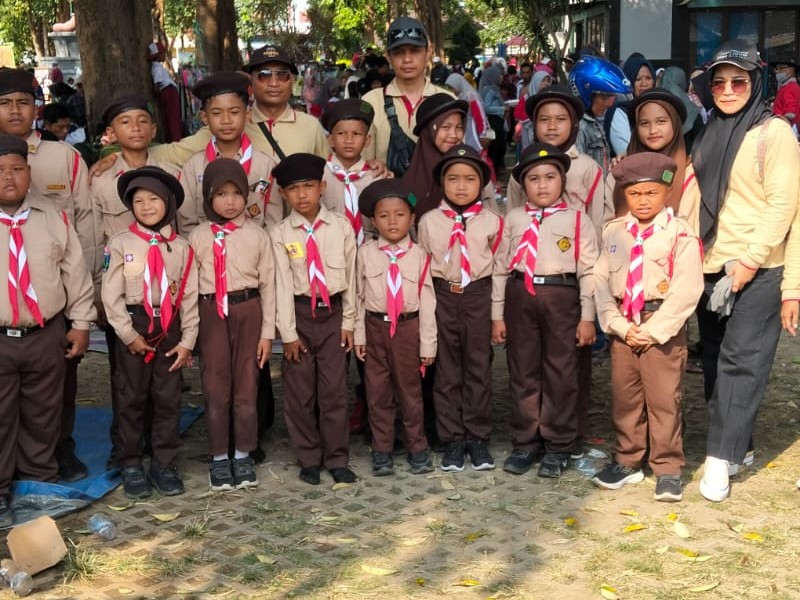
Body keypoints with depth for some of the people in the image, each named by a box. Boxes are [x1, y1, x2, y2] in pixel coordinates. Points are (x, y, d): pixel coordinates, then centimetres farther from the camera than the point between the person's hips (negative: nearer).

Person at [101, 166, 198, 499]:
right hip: (134, 325, -2)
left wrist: (187, 340, -1)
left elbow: (189, 296, 3)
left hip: (169, 326, 2)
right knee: (131, 399, 6)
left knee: (168, 399, 7)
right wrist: (128, 334, -10)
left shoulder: (181, 246, 2)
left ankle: (165, 464, 17)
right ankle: (131, 466, 15)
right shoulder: (121, 243, -4)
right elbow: (111, 294, -6)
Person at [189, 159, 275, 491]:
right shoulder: (198, 236, 3)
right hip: (211, 314, 0)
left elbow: (268, 284, 3)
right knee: (215, 388, 4)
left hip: (248, 311, 0)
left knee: (246, 386, 6)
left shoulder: (257, 235, 2)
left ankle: (243, 455, 18)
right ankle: (219, 457, 15)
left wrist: (267, 332, 1)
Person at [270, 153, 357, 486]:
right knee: (299, 390, 7)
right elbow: (282, 284, -5)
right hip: (299, 313, 0)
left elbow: (350, 275, 3)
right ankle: (309, 458, 20)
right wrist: (288, 332, -6)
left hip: (333, 311, 0)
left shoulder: (341, 227, -1)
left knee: (334, 388, 3)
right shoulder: (280, 234, -4)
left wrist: (348, 321, 3)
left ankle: (337, 458, 15)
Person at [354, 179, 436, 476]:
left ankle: (417, 448, 24)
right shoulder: (365, 253, -3)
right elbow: (359, 295, 2)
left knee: (410, 390, 10)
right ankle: (381, 450, 20)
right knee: (377, 391, 9)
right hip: (375, 328, 1)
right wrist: (359, 335, 1)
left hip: (408, 327, -1)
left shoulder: (418, 255, -5)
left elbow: (427, 300, -2)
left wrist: (428, 343, -2)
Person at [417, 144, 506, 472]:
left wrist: (498, 314, 1)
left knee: (478, 368, 6)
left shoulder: (492, 221, -1)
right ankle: (452, 439, 14)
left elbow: (499, 269, 2)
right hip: (442, 297, 1)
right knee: (447, 370, 6)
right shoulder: (429, 221, 0)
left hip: (479, 297, 0)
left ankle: (477, 438, 16)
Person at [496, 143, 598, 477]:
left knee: (561, 373, 4)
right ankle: (525, 442, 21)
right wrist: (498, 316, 5)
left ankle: (558, 446, 15)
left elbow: (588, 271, 0)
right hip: (520, 296, 2)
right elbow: (501, 267, 8)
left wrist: (587, 317, -4)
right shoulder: (513, 219, 7)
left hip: (561, 298, -2)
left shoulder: (577, 220, 1)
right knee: (522, 372, 9)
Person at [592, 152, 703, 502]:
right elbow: (601, 281, 1)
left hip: (663, 328, -4)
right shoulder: (612, 233, 5)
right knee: (624, 396, 12)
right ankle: (627, 461, 26)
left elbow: (686, 290, -13)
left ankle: (667, 468, 11)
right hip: (623, 328, 4)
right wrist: (619, 325, -9)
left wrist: (652, 330, -15)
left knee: (664, 399, -1)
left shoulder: (680, 234, -7)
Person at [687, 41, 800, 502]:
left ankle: (721, 458, -2)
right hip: (710, 266, 7)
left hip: (757, 270, -7)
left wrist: (750, 260, -17)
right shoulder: (710, 135, 13)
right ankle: (737, 444, 24)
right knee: (715, 360, 11)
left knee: (741, 362, -5)